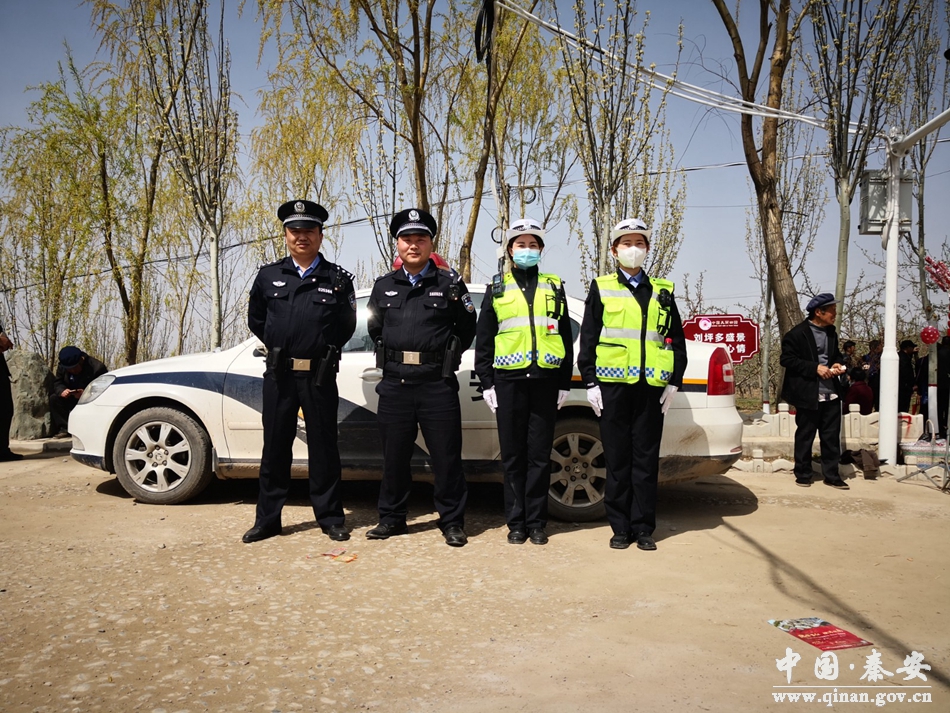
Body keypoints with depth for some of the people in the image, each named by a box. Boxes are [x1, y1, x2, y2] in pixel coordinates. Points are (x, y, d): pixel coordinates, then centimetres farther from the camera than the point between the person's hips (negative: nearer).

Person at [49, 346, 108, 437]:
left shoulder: (97, 367, -23)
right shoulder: (62, 367, -4)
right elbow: (57, 382, -1)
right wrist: (62, 390, -26)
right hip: (71, 398, 6)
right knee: (54, 398, -15)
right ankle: (65, 428, -15)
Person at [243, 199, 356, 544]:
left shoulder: (337, 279, 2)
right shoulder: (269, 276, 7)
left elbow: (347, 326, 9)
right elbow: (256, 320, 18)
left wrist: (324, 352, 6)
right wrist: (279, 348, 14)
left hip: (320, 376, -2)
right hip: (278, 374, 2)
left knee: (323, 448, 5)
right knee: (275, 448, 9)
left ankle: (330, 518, 16)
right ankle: (267, 519, 19)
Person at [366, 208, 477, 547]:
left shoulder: (449, 283, 3)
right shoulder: (384, 286, 12)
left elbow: (467, 329, 8)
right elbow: (375, 329, 21)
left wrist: (446, 357, 4)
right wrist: (393, 355, 13)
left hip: (438, 383, -3)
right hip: (395, 383, 3)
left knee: (446, 456, 1)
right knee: (394, 455, 11)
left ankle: (452, 522, 13)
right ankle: (392, 518, 24)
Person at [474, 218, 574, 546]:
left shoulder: (554, 287, 12)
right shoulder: (497, 289, 10)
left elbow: (566, 338, 12)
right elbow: (483, 339, 8)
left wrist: (565, 383, 6)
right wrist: (487, 383, 1)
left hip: (545, 380, 1)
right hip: (509, 380, 0)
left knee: (540, 455, 4)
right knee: (513, 456, 4)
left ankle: (536, 522, 12)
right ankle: (516, 522, 13)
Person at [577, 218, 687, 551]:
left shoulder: (662, 291, 14)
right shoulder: (601, 288, 8)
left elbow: (676, 339, 13)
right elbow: (587, 338, 5)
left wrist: (674, 382, 5)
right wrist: (590, 382, -2)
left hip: (651, 385, 2)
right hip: (613, 384, -1)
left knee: (646, 459, 4)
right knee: (617, 458, 3)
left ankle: (643, 528, 12)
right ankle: (620, 527, 12)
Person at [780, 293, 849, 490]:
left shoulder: (831, 332, 12)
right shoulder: (797, 334, -10)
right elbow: (786, 359, -14)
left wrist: (838, 364, 2)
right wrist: (815, 368, -19)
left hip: (831, 393, 6)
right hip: (808, 394, -6)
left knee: (831, 436, 7)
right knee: (805, 436, 5)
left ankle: (832, 475, 17)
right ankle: (803, 474, 17)